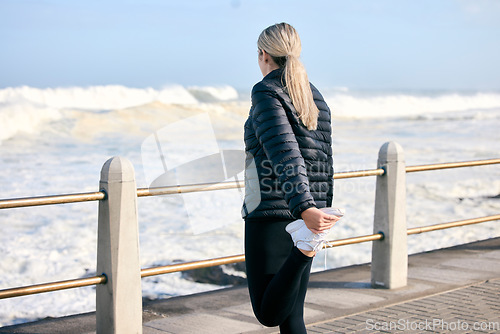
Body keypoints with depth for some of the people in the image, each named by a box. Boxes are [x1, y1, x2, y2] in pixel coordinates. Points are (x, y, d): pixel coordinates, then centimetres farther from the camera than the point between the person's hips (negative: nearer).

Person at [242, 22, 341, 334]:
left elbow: (285, 154, -24)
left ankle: (305, 248, -26)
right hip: (300, 218, 7)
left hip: (270, 213, -7)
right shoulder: (316, 99, 12)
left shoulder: (266, 92, -9)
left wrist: (305, 208, -34)